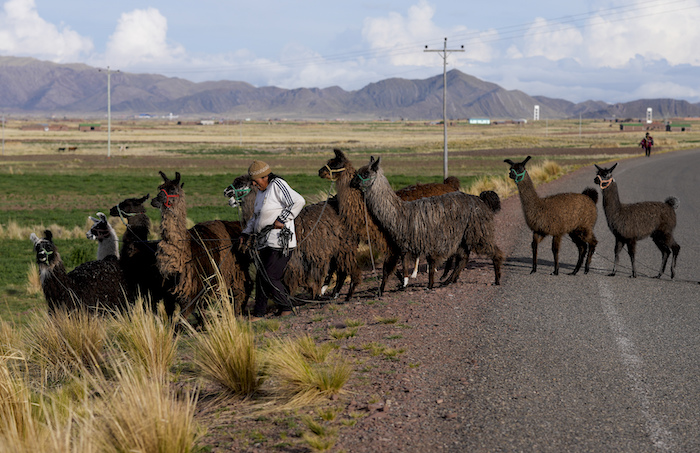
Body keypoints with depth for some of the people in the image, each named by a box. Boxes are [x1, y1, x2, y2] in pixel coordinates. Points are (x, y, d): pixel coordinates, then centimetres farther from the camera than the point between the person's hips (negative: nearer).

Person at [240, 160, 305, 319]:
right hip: (266, 243, 9)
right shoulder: (261, 192, 18)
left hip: (279, 240, -9)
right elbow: (256, 217, 29)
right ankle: (258, 314, 12)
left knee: (270, 278, -10)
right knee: (261, 277, 7)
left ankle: (286, 308, 5)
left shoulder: (278, 185, -9)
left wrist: (281, 220, -18)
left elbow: (298, 201, -19)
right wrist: (246, 233, 16)